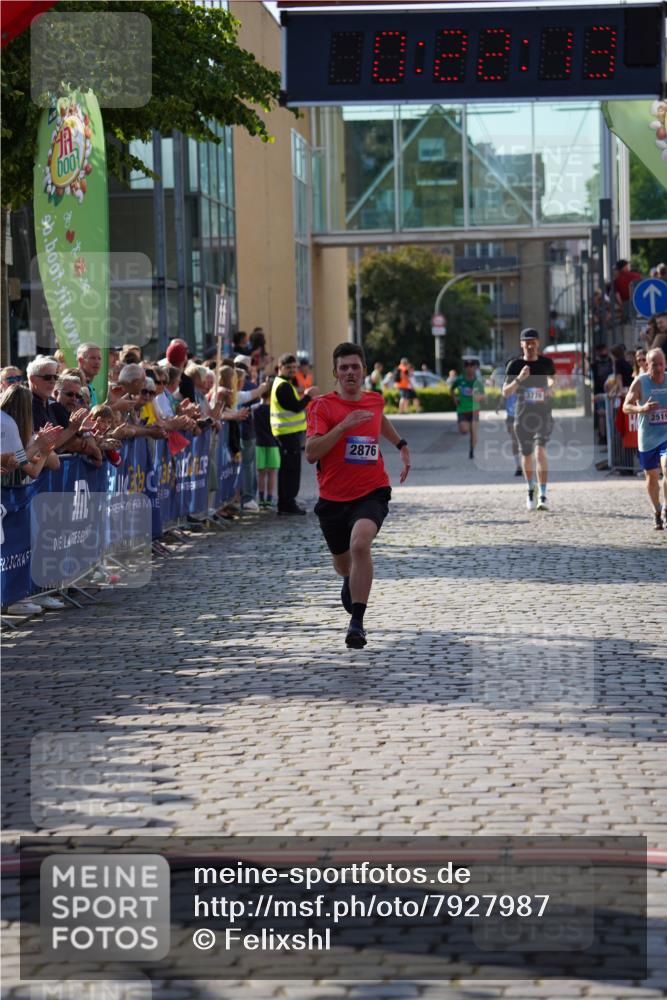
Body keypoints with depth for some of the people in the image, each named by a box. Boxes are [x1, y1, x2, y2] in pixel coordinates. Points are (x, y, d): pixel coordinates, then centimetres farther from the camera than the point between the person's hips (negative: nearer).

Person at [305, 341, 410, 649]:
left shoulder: (375, 400, 5)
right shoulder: (323, 406, -8)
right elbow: (311, 453, -20)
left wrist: (401, 445, 34)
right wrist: (343, 426, -25)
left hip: (372, 493, 0)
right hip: (333, 498, 0)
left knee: (360, 545, -29)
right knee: (342, 561, 18)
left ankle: (357, 622, -24)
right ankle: (352, 581, 59)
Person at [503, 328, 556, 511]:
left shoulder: (546, 363, 3)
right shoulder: (515, 365, -1)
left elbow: (553, 379, 25)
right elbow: (505, 392, -5)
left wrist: (551, 387, 2)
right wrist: (519, 379, -21)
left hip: (543, 414, -1)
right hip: (523, 415, 1)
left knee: (540, 452, -19)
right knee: (527, 455, 13)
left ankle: (543, 497, -22)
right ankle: (530, 491, 37)